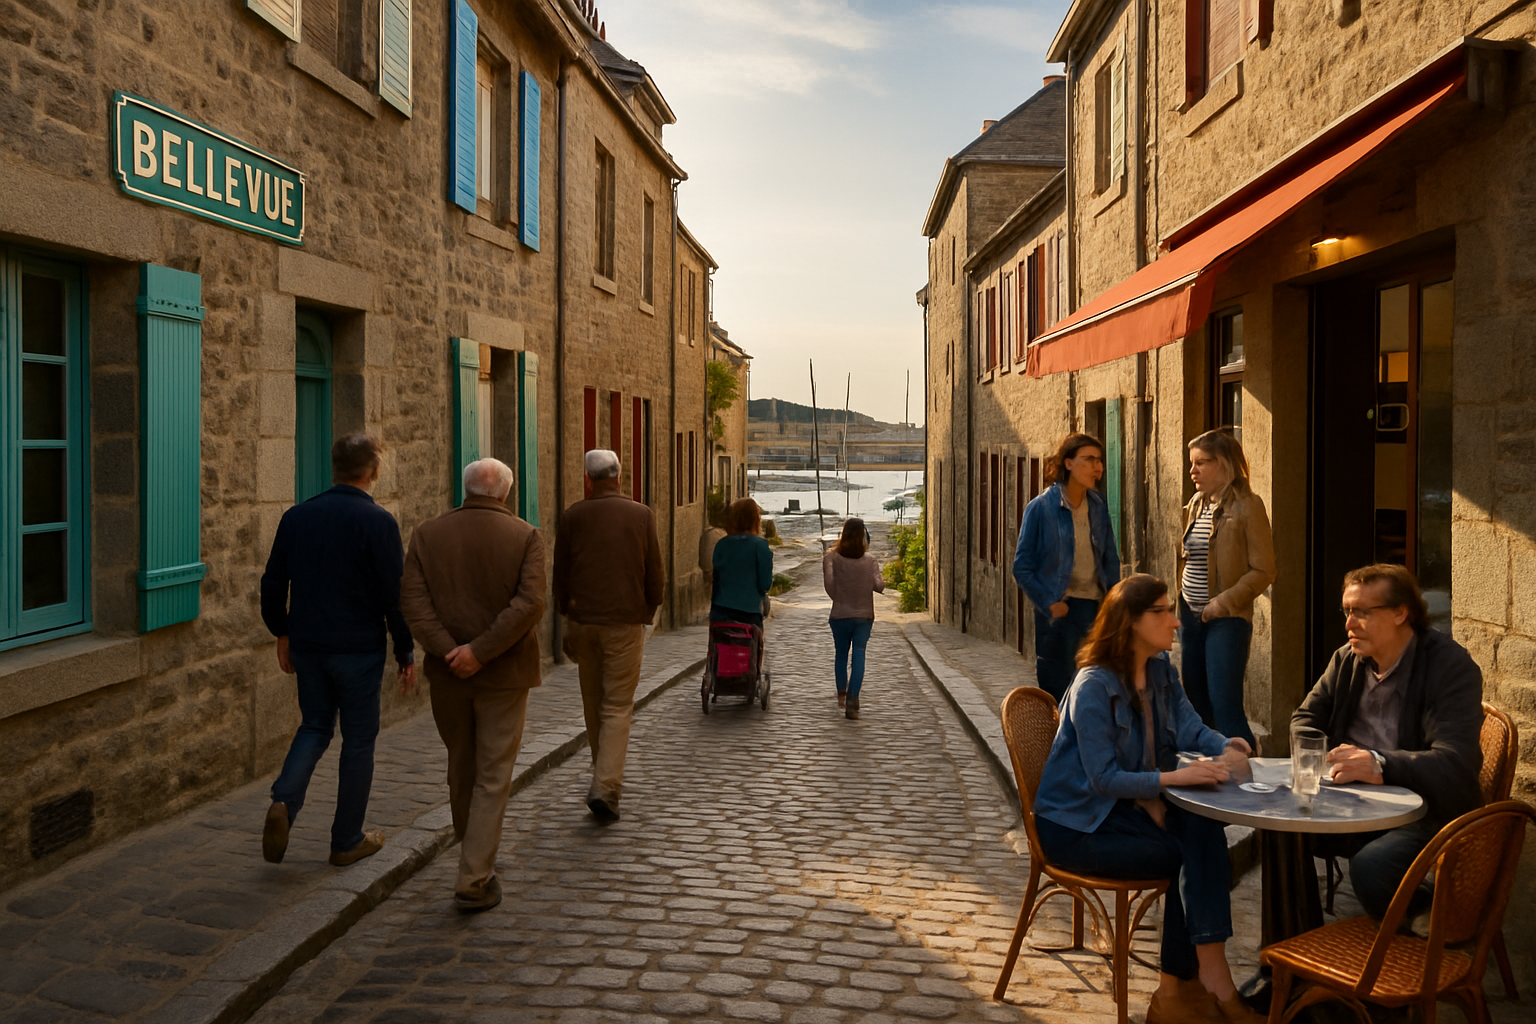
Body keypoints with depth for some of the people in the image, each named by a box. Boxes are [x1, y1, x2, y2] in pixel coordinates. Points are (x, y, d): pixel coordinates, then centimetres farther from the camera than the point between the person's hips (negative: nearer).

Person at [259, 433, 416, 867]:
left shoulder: (297, 516, 3)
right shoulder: (378, 522, -12)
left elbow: (272, 584, 9)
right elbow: (396, 595, -12)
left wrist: (283, 635, 21)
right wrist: (406, 654, -3)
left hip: (307, 646, 5)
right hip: (359, 648, -4)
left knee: (314, 727, 20)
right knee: (358, 740, 8)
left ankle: (284, 801, -4)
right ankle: (348, 840, 16)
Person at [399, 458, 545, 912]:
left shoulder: (427, 534, 1)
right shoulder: (525, 537, -6)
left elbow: (413, 600, -9)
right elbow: (529, 603, -18)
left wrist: (449, 651, -14)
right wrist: (480, 652, -18)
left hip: (447, 673, 3)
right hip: (504, 674, -3)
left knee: (461, 769, 20)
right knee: (492, 777, 4)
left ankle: (477, 858, 37)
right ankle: (473, 880, 0)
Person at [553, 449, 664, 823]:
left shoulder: (572, 516, 0)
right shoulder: (642, 516, -2)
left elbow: (560, 572, 4)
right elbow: (654, 575, 0)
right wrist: (647, 614, 15)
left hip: (583, 621, 2)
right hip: (625, 622, -2)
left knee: (594, 705, 16)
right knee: (618, 707, 1)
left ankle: (606, 777, 29)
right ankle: (605, 788, -10)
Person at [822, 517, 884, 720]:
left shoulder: (832, 557, -7)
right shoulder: (870, 560, -5)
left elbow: (828, 583, -16)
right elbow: (878, 585, -11)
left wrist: (837, 597, 1)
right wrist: (882, 581, 11)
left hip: (840, 614, 1)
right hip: (864, 615, 0)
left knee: (841, 654, 19)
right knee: (858, 656, -2)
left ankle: (842, 694, 32)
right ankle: (852, 703, -11)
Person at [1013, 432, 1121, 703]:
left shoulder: (1099, 506, 5)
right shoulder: (1041, 508, -9)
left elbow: (1111, 559, 14)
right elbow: (1022, 567, -6)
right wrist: (1048, 604, -10)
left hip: (1093, 608, 4)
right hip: (1058, 610, -4)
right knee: (1056, 689, 3)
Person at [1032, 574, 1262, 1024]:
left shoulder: (1161, 669, 5)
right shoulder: (1094, 686, -20)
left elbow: (1190, 728, -4)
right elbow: (1103, 779, -25)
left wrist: (1227, 747, -25)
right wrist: (1175, 777, -34)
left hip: (1127, 806, 7)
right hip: (1076, 823, -7)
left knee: (1205, 832, -20)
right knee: (1192, 855, -22)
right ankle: (1212, 983, -9)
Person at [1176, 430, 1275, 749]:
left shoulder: (1247, 506, -10)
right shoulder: (1197, 504, 10)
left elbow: (1263, 571, -12)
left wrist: (1224, 603, -17)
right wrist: (1182, 608, 7)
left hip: (1226, 620, -7)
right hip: (1191, 618, 7)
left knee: (1225, 709, -10)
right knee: (1198, 707, 13)